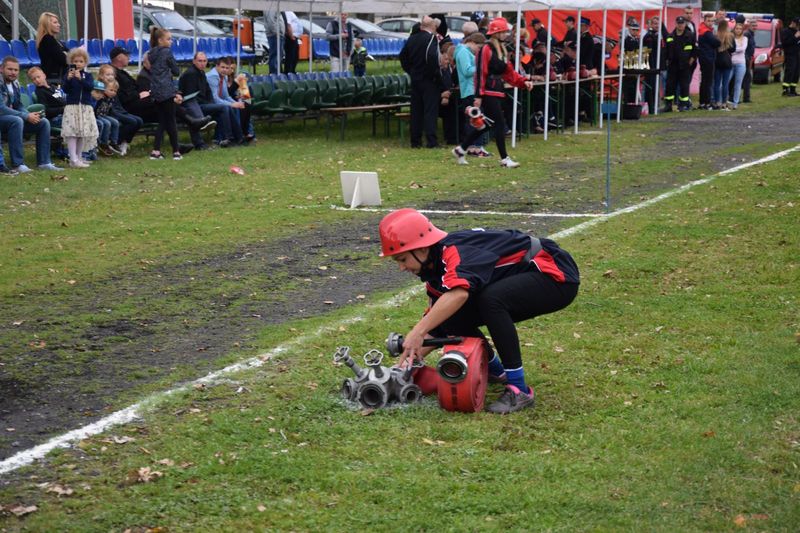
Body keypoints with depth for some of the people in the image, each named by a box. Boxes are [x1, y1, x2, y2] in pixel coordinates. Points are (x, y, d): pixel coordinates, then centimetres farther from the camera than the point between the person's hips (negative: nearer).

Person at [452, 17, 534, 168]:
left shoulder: (501, 50, 17)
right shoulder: (486, 49, -13)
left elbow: (509, 72, 18)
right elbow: (480, 73, -17)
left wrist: (524, 81, 4)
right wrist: (479, 96, -21)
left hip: (497, 92, 10)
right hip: (488, 93, -10)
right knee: (500, 123, -9)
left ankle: (460, 149, 23)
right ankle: (504, 159, -3)